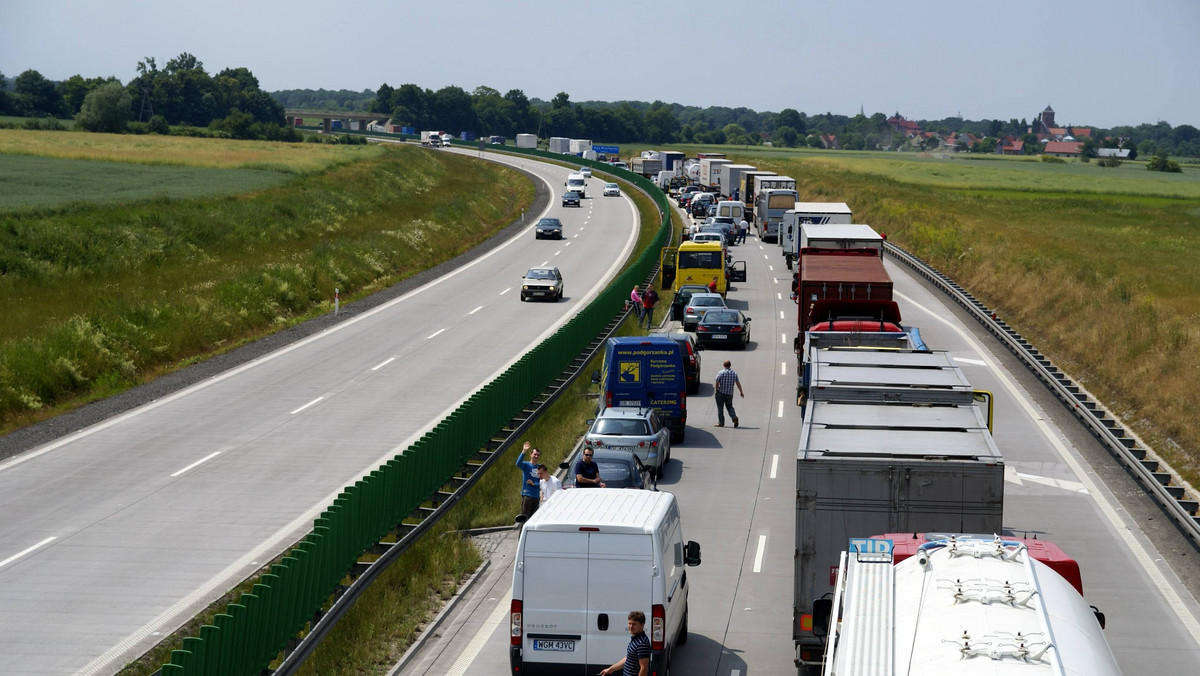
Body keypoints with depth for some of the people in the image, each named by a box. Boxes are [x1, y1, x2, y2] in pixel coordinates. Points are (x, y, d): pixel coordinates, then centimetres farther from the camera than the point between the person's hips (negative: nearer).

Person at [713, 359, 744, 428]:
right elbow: (738, 383, 5)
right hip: (730, 393, 4)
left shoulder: (721, 373, -9)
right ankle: (734, 417, -7)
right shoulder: (734, 373, 3)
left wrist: (716, 390, 4)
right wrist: (741, 392, 13)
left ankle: (721, 423, 4)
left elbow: (717, 383, -11)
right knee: (729, 407, 17)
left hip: (721, 392, -4)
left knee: (720, 408, 4)